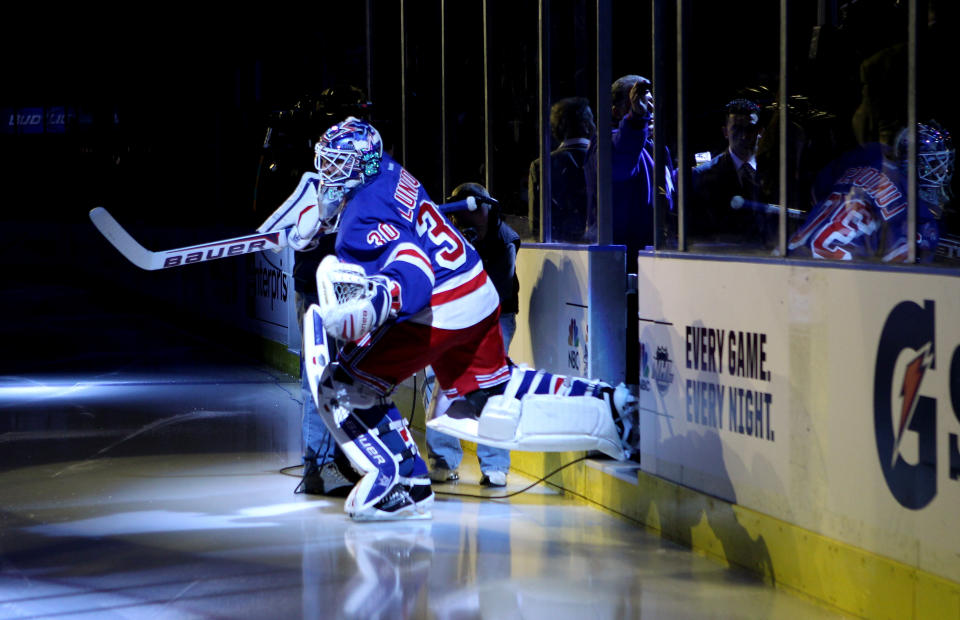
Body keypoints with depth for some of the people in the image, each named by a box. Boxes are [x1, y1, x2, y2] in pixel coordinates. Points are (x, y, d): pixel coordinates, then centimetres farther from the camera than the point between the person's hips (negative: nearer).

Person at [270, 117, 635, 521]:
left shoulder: (365, 217, -20)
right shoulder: (387, 171, 8)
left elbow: (413, 271, -36)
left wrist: (377, 301, -53)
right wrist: (315, 216, 28)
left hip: (436, 315, -10)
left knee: (345, 386, -6)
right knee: (494, 399, 26)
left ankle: (404, 485, -3)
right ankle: (607, 405, 28)